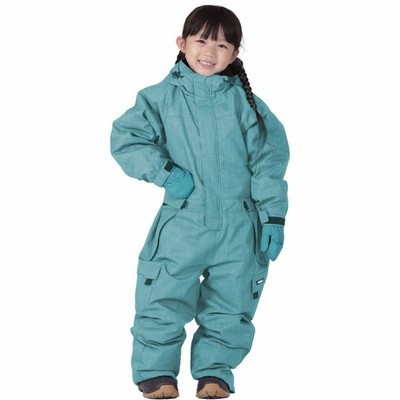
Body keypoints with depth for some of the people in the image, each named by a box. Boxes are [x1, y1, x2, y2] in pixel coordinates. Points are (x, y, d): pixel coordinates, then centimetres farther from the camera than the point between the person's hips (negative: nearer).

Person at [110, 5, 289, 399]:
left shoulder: (243, 101, 1)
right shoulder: (161, 97, 0)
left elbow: (268, 159, 2)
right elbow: (125, 138, -4)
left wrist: (273, 216, -3)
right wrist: (165, 172, -14)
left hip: (237, 228, 1)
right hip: (181, 222, -1)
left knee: (230, 307, 8)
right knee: (164, 300, -1)